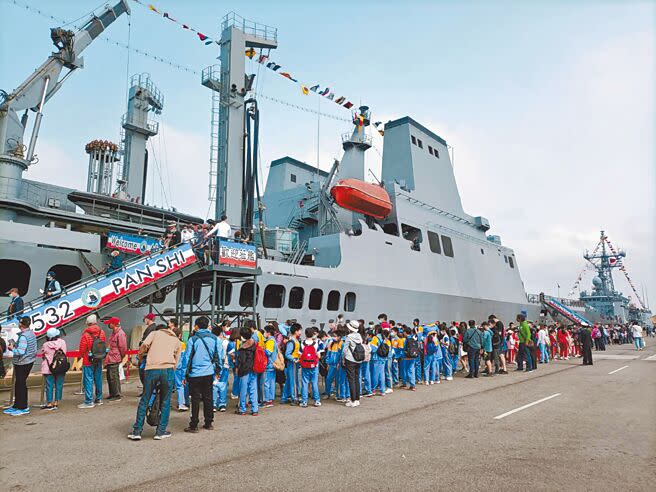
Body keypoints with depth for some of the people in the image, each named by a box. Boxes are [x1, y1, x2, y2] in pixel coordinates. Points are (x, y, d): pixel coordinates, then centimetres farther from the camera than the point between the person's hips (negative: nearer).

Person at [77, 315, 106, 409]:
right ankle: (99, 399, 25)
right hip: (99, 360, 6)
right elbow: (104, 346, 7)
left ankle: (89, 402, -1)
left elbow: (82, 349, -11)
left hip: (88, 361, -6)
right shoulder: (102, 332, 0)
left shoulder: (86, 335, -16)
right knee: (98, 379, 15)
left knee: (88, 380, -1)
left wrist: (82, 355, 9)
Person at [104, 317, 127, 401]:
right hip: (110, 359, 10)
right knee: (109, 377, 17)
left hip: (114, 359, -10)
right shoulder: (114, 333, 13)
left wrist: (121, 358, -7)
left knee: (114, 378, -6)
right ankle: (112, 394, 27)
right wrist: (108, 357, 17)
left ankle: (117, 395, 2)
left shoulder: (120, 334, -18)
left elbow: (123, 347, -18)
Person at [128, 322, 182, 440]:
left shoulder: (154, 333, 20)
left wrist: (140, 355, 19)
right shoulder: (177, 341, 24)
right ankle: (160, 432, 15)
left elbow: (144, 345, 1)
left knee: (144, 401, 13)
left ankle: (137, 431, 17)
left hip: (151, 369, 0)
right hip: (167, 370, 1)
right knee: (165, 402, 12)